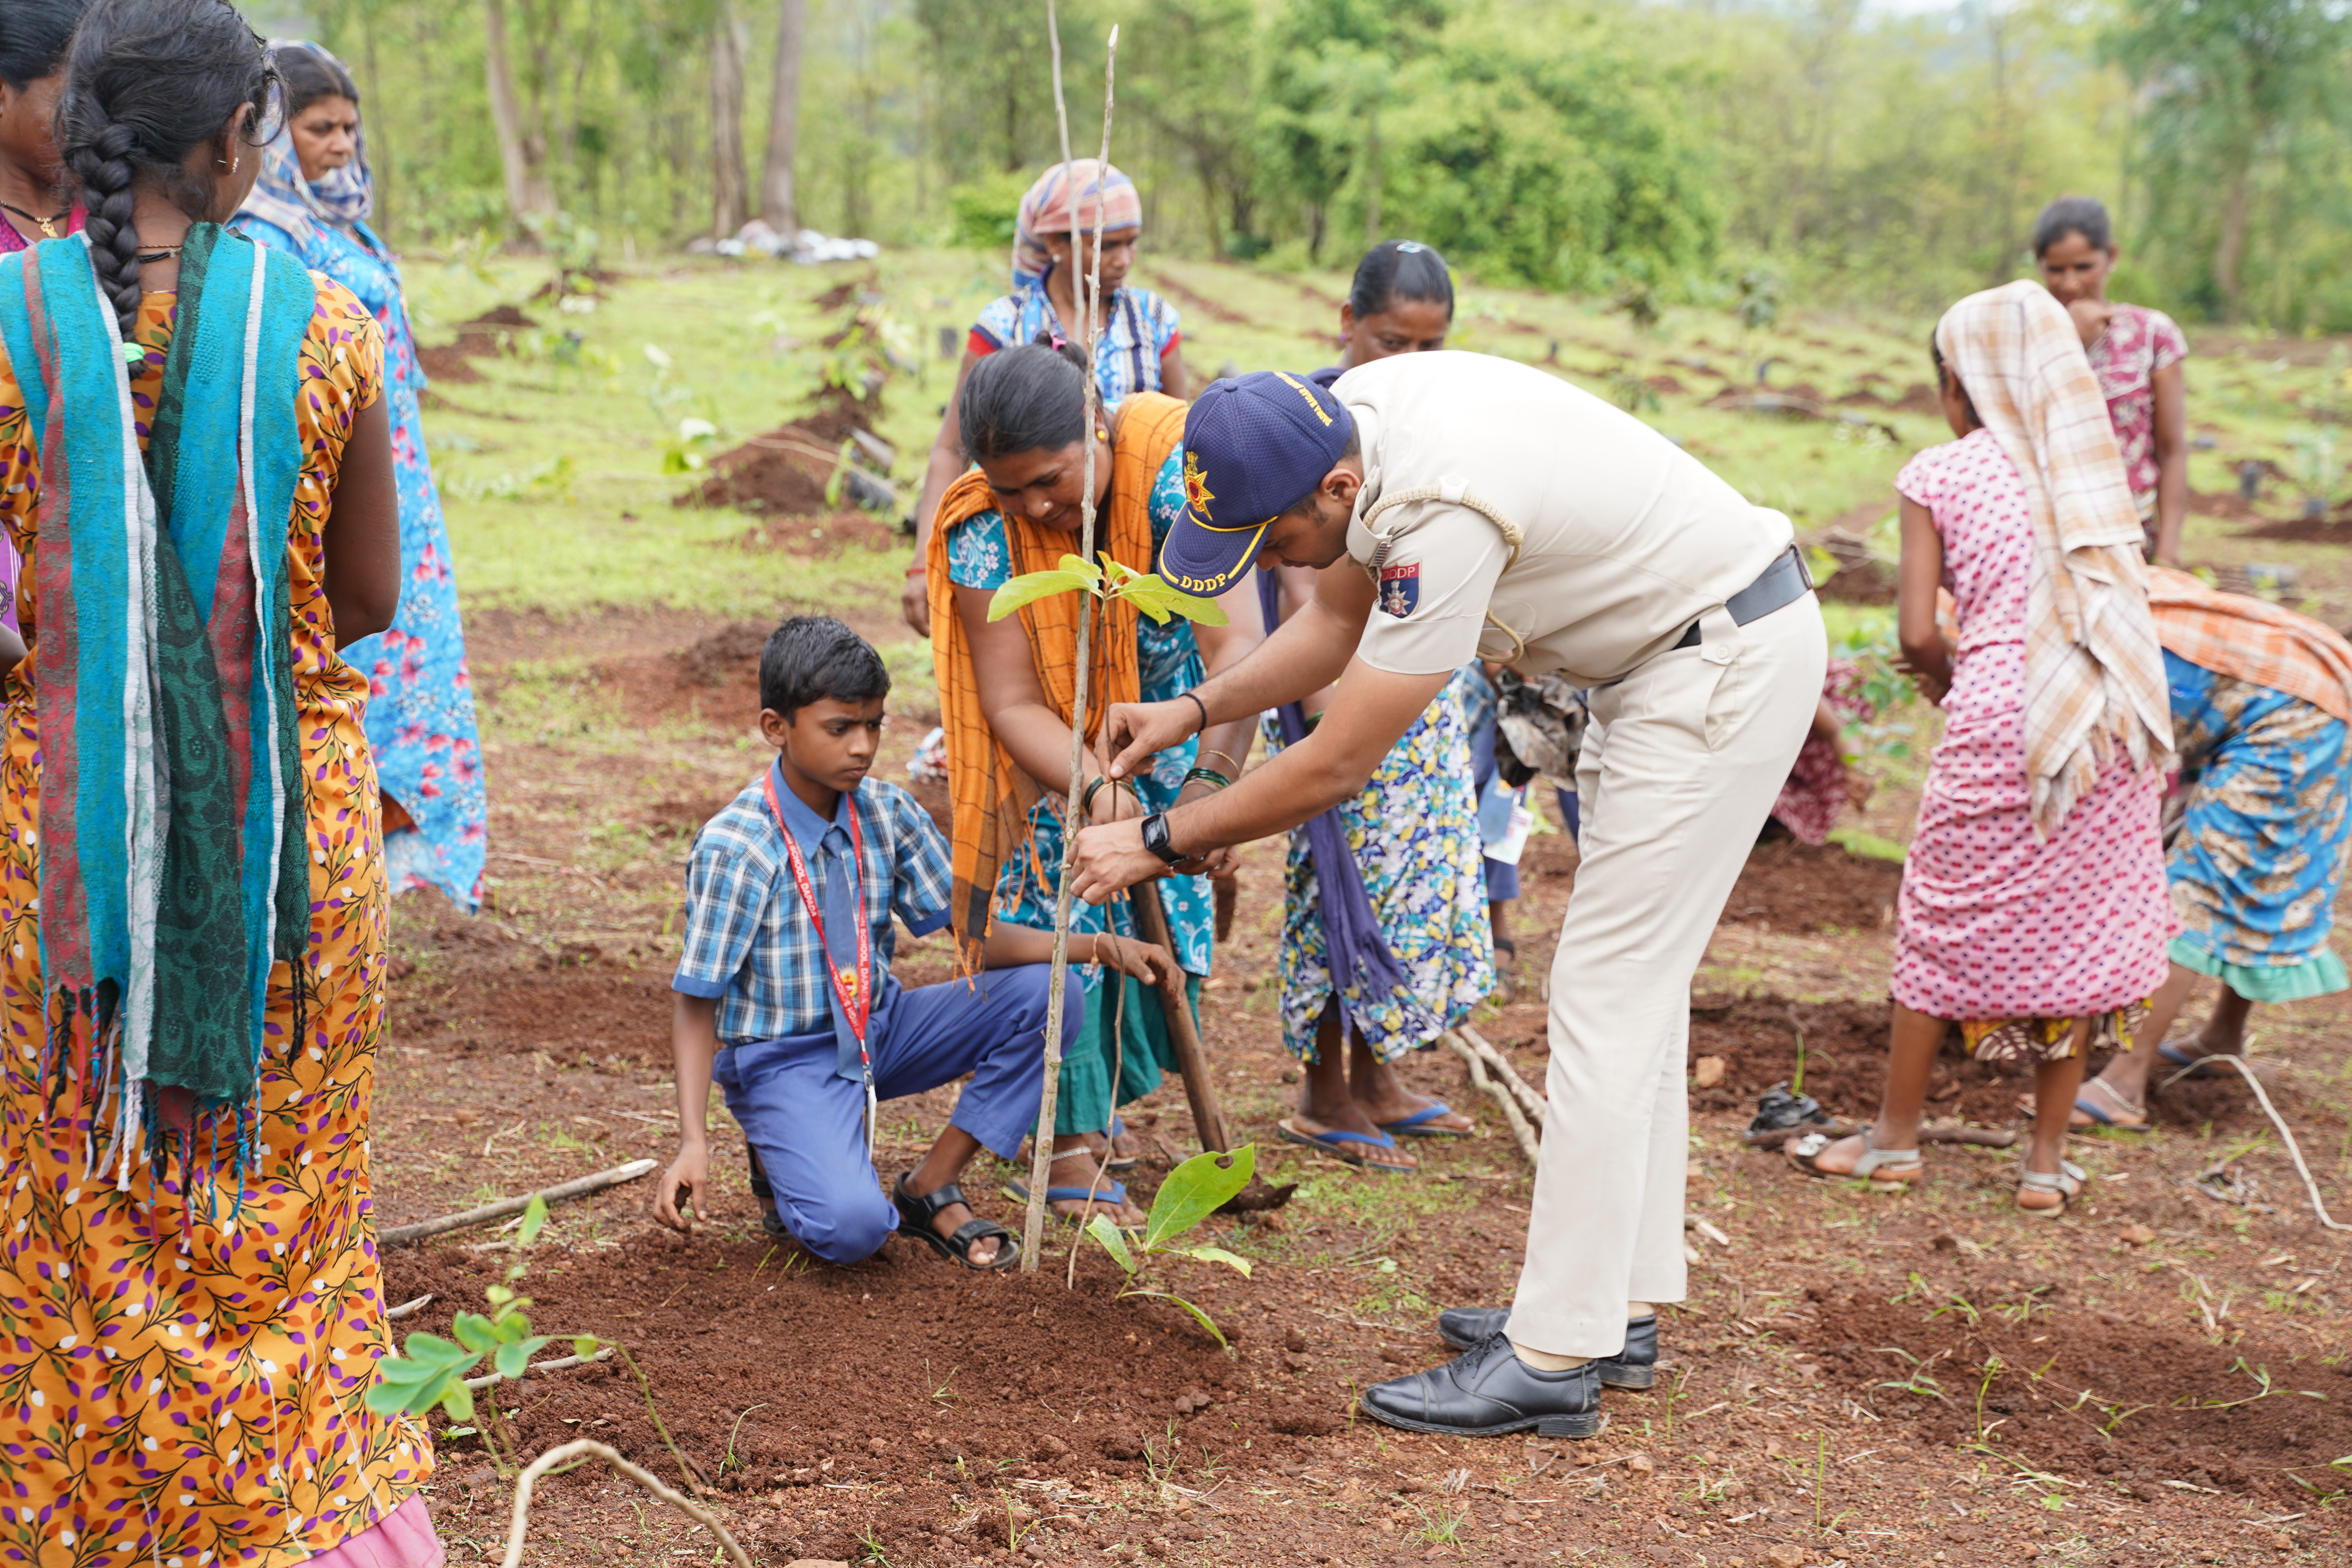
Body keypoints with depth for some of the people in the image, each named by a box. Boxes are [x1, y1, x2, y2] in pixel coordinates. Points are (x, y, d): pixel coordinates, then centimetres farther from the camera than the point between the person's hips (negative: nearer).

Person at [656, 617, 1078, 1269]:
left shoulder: (888, 813, -4)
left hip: (880, 1028, 6)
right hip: (784, 1056, -6)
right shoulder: (733, 849, -19)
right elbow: (696, 1003, -15)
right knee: (852, 1227, -31)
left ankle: (930, 1191, -4)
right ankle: (784, 1166, 7)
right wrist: (694, 1145, -26)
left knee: (1043, 997, -14)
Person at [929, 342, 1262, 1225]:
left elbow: (1236, 639, -42)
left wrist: (1215, 778, -55)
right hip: (1055, 748, -1)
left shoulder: (1173, 468, -35)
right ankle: (1073, 1152, -5)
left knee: (1161, 914, 5)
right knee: (1062, 917, -11)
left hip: (1168, 716, 1)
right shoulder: (983, 531, -30)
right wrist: (1095, 789, -47)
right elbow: (1013, 705, -29)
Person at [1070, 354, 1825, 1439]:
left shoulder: (1444, 517, -32)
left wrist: (1159, 840, -14)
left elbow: (1336, 768, -25)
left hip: (1733, 660, -10)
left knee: (1607, 996, -10)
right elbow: (1339, 623, 14)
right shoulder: (1349, 418, -5)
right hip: (1663, 650, 10)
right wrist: (1193, 711, 4)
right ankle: (1616, 1300, 25)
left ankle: (1553, 1360, -7)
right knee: (1631, 979, 15)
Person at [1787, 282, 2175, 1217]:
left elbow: (1917, 631, -4)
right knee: (2078, 927, 11)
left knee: (1945, 922, 11)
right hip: (2110, 718, 3)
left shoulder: (1940, 475, 2)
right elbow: (2123, 600, 11)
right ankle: (2048, 1160, 16)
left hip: (1998, 717, -3)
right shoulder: (2093, 472, 14)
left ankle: (1895, 1139, 23)